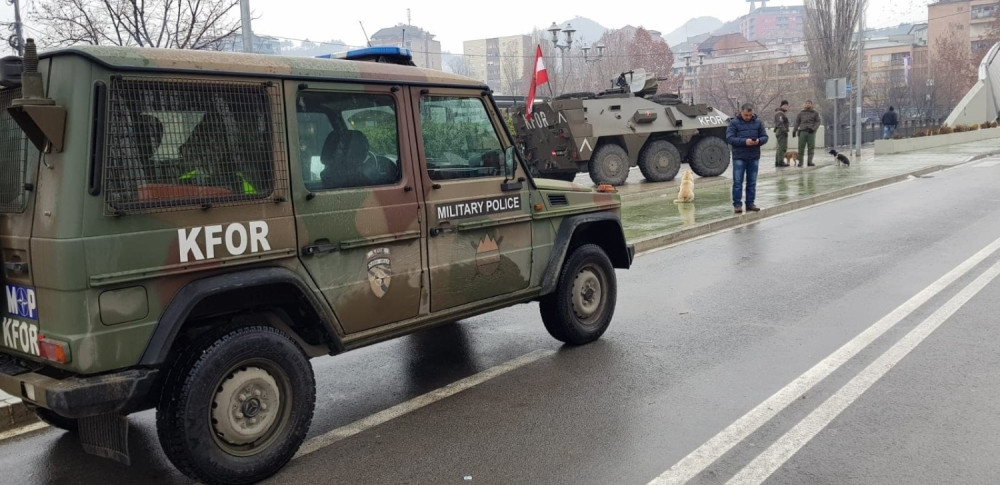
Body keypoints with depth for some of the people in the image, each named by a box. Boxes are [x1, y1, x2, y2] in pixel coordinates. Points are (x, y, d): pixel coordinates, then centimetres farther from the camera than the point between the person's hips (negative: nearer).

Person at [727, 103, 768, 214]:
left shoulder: (757, 122, 8)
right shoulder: (734, 122, -3)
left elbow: (765, 137, 10)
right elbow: (729, 138, -11)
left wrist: (759, 141, -13)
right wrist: (744, 141, -21)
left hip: (754, 157, 4)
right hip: (739, 158, -3)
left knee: (752, 182, 9)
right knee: (738, 182, -3)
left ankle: (750, 203, 17)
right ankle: (737, 204, 3)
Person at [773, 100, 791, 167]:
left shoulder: (782, 113, 22)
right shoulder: (780, 113, -12)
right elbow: (780, 123, -22)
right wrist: (784, 130, -25)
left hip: (779, 132, 11)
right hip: (782, 132, -11)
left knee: (780, 147, 13)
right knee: (783, 147, -13)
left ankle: (777, 162, 16)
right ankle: (780, 162, -16)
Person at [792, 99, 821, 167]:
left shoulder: (815, 113, 11)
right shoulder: (801, 113, 13)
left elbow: (818, 122, 4)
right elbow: (797, 122, 14)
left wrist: (813, 128, -12)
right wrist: (794, 131, 4)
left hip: (811, 132, 0)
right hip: (802, 131, 0)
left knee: (811, 147, -5)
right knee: (801, 147, -5)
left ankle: (810, 161, -2)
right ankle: (800, 162, 0)